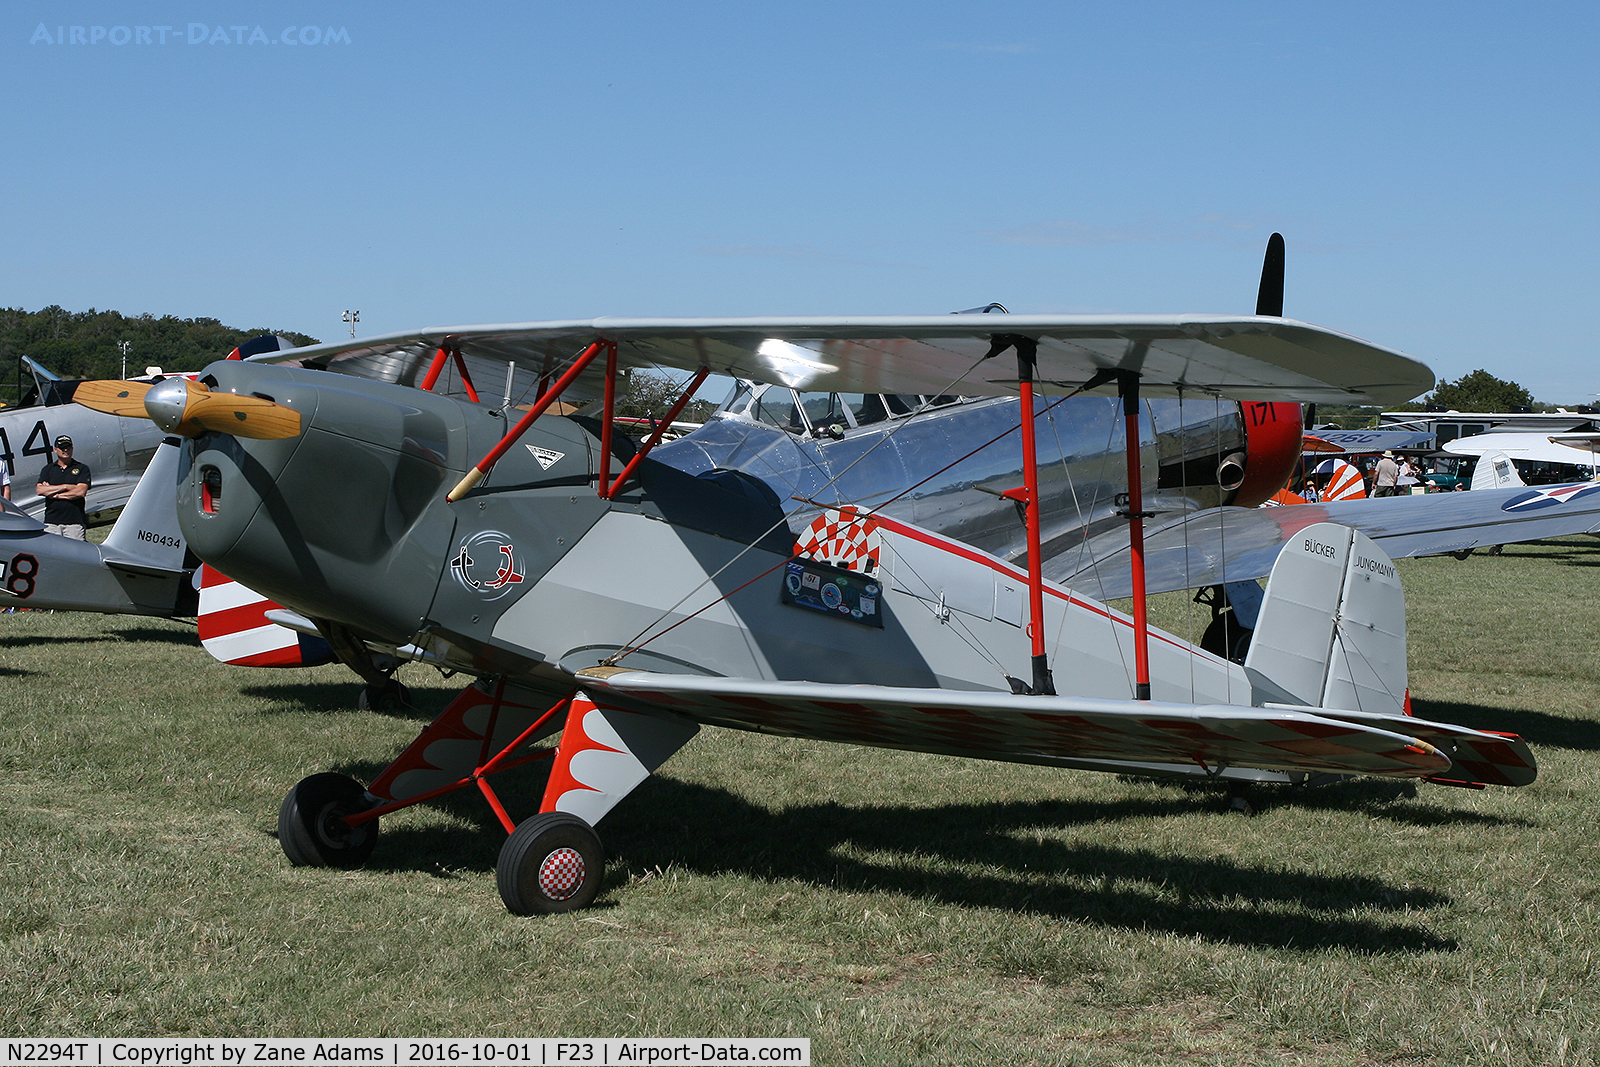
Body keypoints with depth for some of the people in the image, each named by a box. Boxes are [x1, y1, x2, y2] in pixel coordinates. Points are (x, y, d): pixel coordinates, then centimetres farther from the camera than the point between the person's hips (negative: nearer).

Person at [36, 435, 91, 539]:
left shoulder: (81, 469, 9)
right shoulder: (48, 469, 15)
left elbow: (81, 491, -5)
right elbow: (40, 490, 0)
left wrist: (56, 495, -2)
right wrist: (65, 487, -4)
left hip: (74, 521, -2)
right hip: (51, 521, 2)